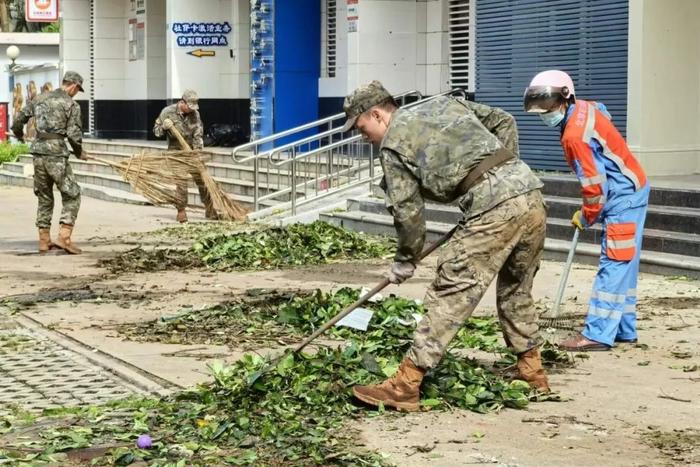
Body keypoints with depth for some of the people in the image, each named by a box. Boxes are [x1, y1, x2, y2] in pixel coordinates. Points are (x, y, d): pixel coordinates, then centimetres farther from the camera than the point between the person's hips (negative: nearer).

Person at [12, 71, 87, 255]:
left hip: (38, 152, 6)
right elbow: (74, 134, -9)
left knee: (44, 198, 17)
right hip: (56, 154, -6)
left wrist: (19, 135, 38)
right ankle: (64, 237, -8)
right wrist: (79, 153, 9)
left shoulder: (39, 99, 13)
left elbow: (18, 121, 17)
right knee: (72, 196, 4)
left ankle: (44, 240, 19)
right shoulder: (71, 104, -3)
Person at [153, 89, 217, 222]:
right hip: (176, 151, -2)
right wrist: (164, 127, -23)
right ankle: (181, 211, 3)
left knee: (202, 179, 2)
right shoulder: (168, 112, -10)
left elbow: (198, 136, -6)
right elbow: (156, 131, -1)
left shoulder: (195, 114, -5)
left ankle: (209, 210, 12)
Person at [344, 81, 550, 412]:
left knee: (449, 296, -6)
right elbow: (504, 121, 26)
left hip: (493, 207, -7)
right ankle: (532, 372, 33)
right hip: (531, 192, 7)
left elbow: (408, 211, 4)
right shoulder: (446, 103, 25)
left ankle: (405, 386, -5)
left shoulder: (393, 143, 5)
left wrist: (405, 260, 18)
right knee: (516, 290, 24)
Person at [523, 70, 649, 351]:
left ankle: (597, 335, -14)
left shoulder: (574, 136, -23)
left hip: (624, 197, -10)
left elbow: (594, 184, -21)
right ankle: (624, 330, 18)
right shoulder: (586, 107, 4)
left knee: (613, 265, -12)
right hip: (631, 191, 10)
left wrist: (586, 217, -2)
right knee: (624, 265, 12)